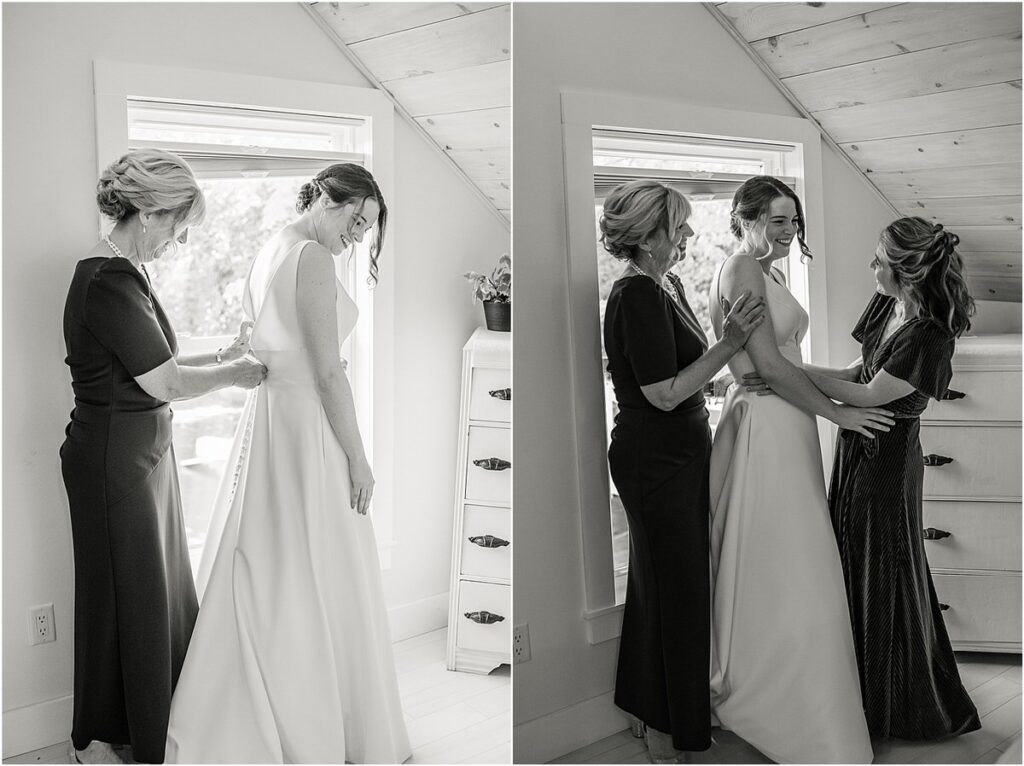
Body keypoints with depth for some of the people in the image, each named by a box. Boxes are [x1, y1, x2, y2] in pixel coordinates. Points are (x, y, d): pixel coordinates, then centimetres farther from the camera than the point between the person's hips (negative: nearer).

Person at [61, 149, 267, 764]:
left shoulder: (126, 274, 8)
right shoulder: (108, 282, -24)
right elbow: (166, 383, -24)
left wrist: (218, 356, 5)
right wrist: (233, 374, -10)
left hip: (144, 452, 10)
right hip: (114, 458, -10)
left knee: (163, 583, 18)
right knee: (123, 591, 6)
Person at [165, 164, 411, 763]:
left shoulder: (267, 254, 14)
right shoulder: (312, 258, -14)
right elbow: (328, 370, -18)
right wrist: (358, 459, -13)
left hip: (265, 416, 9)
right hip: (309, 425, -9)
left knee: (260, 579, 14)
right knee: (322, 583, 2)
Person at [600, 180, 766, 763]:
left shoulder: (667, 285, 9)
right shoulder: (637, 296, -22)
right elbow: (664, 394, -24)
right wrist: (729, 344, -24)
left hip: (679, 454, 10)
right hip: (657, 460, -10)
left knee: (663, 580, 20)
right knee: (676, 586, 1)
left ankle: (654, 703, 38)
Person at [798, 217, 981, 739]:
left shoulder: (928, 337, -23)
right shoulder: (886, 306, 1)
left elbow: (868, 395, -20)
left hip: (886, 456, -8)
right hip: (857, 448, 8)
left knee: (884, 575, 5)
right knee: (852, 566, 16)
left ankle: (902, 708, 25)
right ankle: (864, 691, 33)